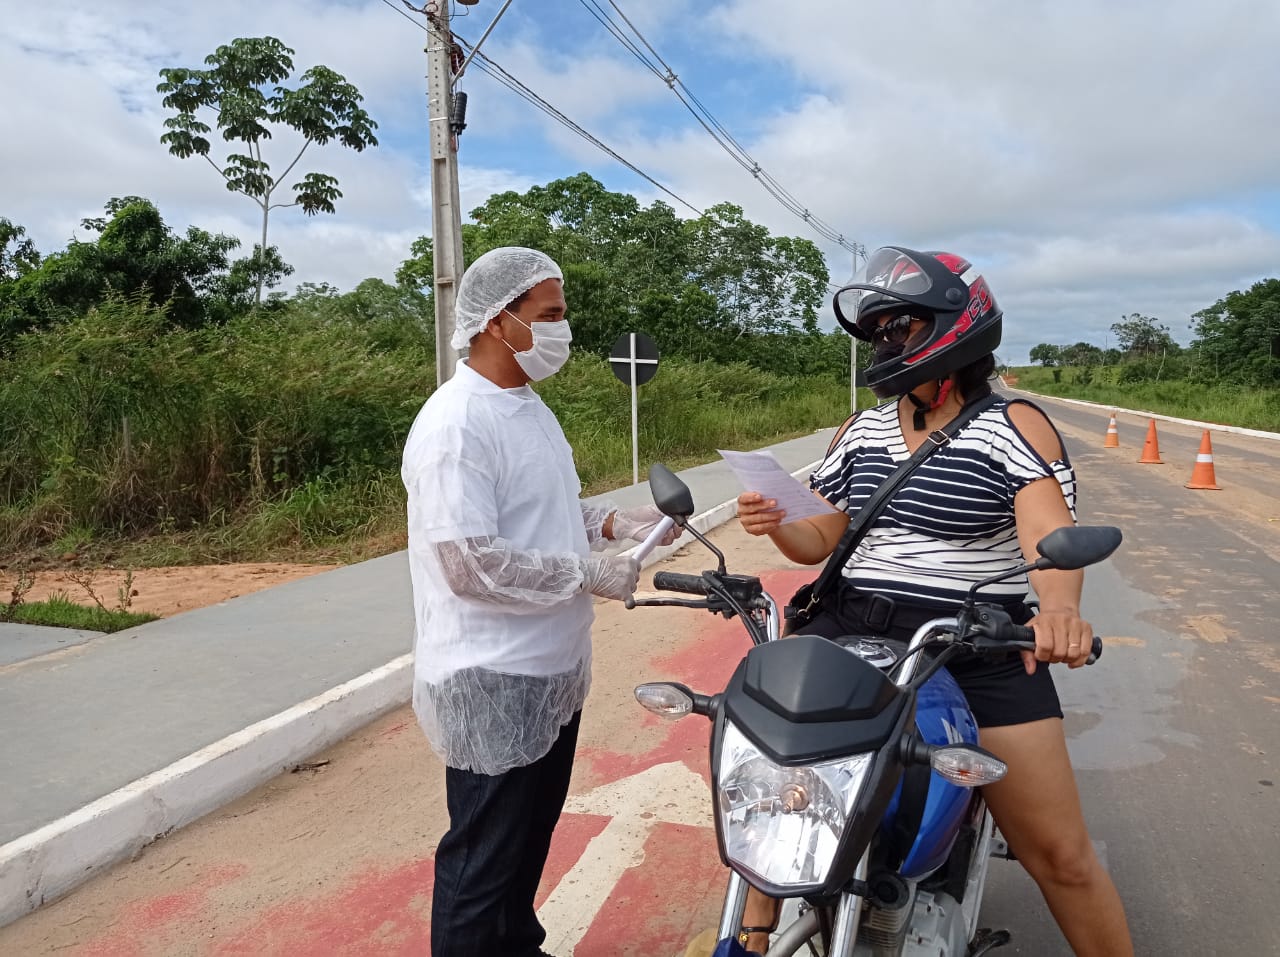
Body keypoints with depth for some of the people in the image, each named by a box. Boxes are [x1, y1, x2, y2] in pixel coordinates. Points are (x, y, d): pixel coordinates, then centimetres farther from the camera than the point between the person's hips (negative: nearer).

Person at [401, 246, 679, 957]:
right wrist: (588, 574, -19)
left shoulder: (530, 408, 11)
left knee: (531, 841, 25)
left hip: (552, 674, 10)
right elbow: (471, 565, -27)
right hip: (493, 687, -10)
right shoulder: (457, 425, -21)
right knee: (483, 865, 6)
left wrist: (614, 522, 5)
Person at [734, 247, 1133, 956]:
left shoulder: (1014, 427, -3)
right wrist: (775, 524, -9)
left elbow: (1051, 533, -18)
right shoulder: (860, 431, 11)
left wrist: (1057, 607, -40)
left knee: (1061, 855, 0)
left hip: (978, 650, -3)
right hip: (850, 631, 4)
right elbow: (820, 540, 13)